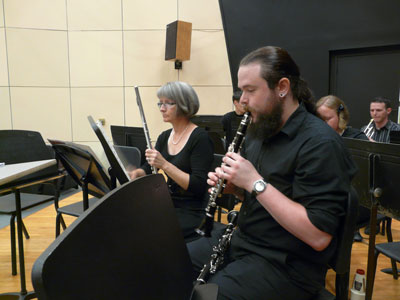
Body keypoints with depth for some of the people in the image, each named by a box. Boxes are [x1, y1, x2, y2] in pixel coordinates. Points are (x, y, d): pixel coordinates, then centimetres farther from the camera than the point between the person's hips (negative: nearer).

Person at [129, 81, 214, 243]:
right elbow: (147, 170, 10)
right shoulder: (164, 137, 9)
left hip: (193, 213, -6)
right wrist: (135, 173, -13)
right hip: (169, 206, 7)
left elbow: (198, 187, -20)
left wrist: (164, 164, -28)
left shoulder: (200, 138, -14)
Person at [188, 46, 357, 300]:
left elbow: (319, 237, -26)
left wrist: (255, 182, -28)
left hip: (287, 263, -7)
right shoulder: (260, 130, 5)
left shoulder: (321, 144, -21)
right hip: (243, 240, 8)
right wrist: (230, 184, -6)